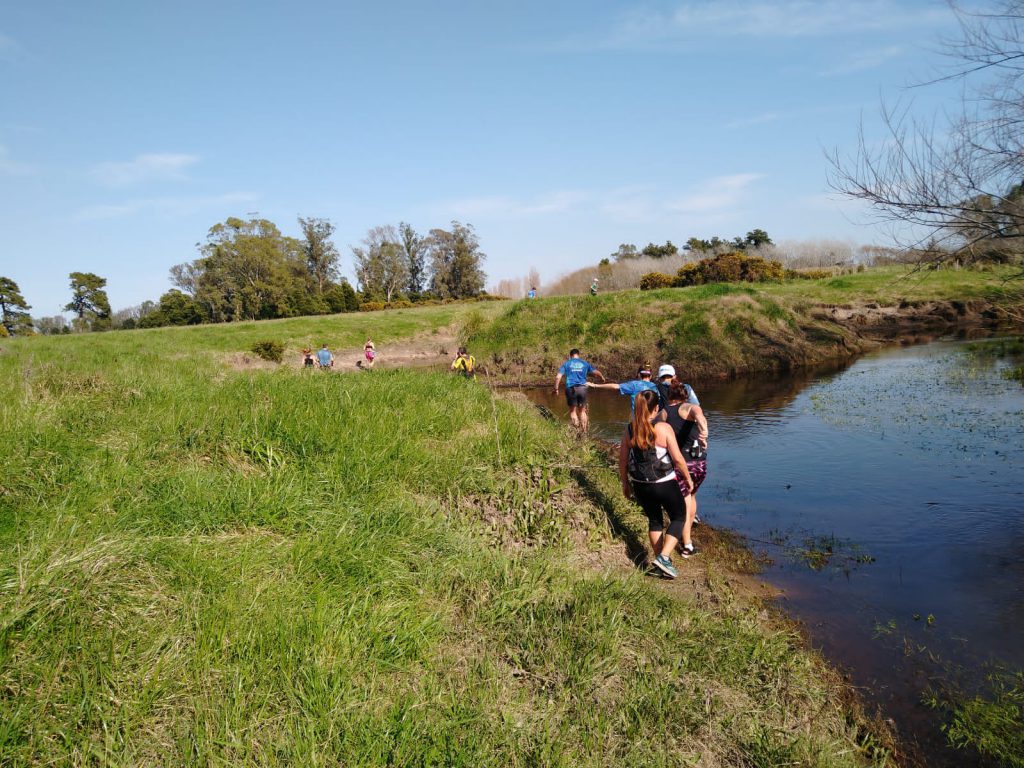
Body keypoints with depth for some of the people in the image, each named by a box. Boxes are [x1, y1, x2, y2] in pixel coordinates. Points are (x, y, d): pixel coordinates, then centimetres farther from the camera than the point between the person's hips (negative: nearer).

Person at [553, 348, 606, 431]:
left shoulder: (566, 364, 6)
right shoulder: (585, 363, 11)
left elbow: (558, 377, -3)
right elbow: (597, 372, 14)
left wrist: (556, 389, 5)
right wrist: (603, 378, 34)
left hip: (571, 389, -2)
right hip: (582, 388, 2)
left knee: (573, 411, 9)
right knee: (582, 411, 14)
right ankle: (584, 431, 14)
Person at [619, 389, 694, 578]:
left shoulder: (629, 429, -3)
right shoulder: (664, 428, -16)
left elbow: (622, 460, 2)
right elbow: (678, 458, -15)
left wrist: (625, 483, 15)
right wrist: (688, 478, 0)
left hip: (640, 485, 4)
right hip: (665, 484, -4)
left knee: (654, 520, 22)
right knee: (678, 517, 16)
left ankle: (660, 560, 29)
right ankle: (664, 557, 2)